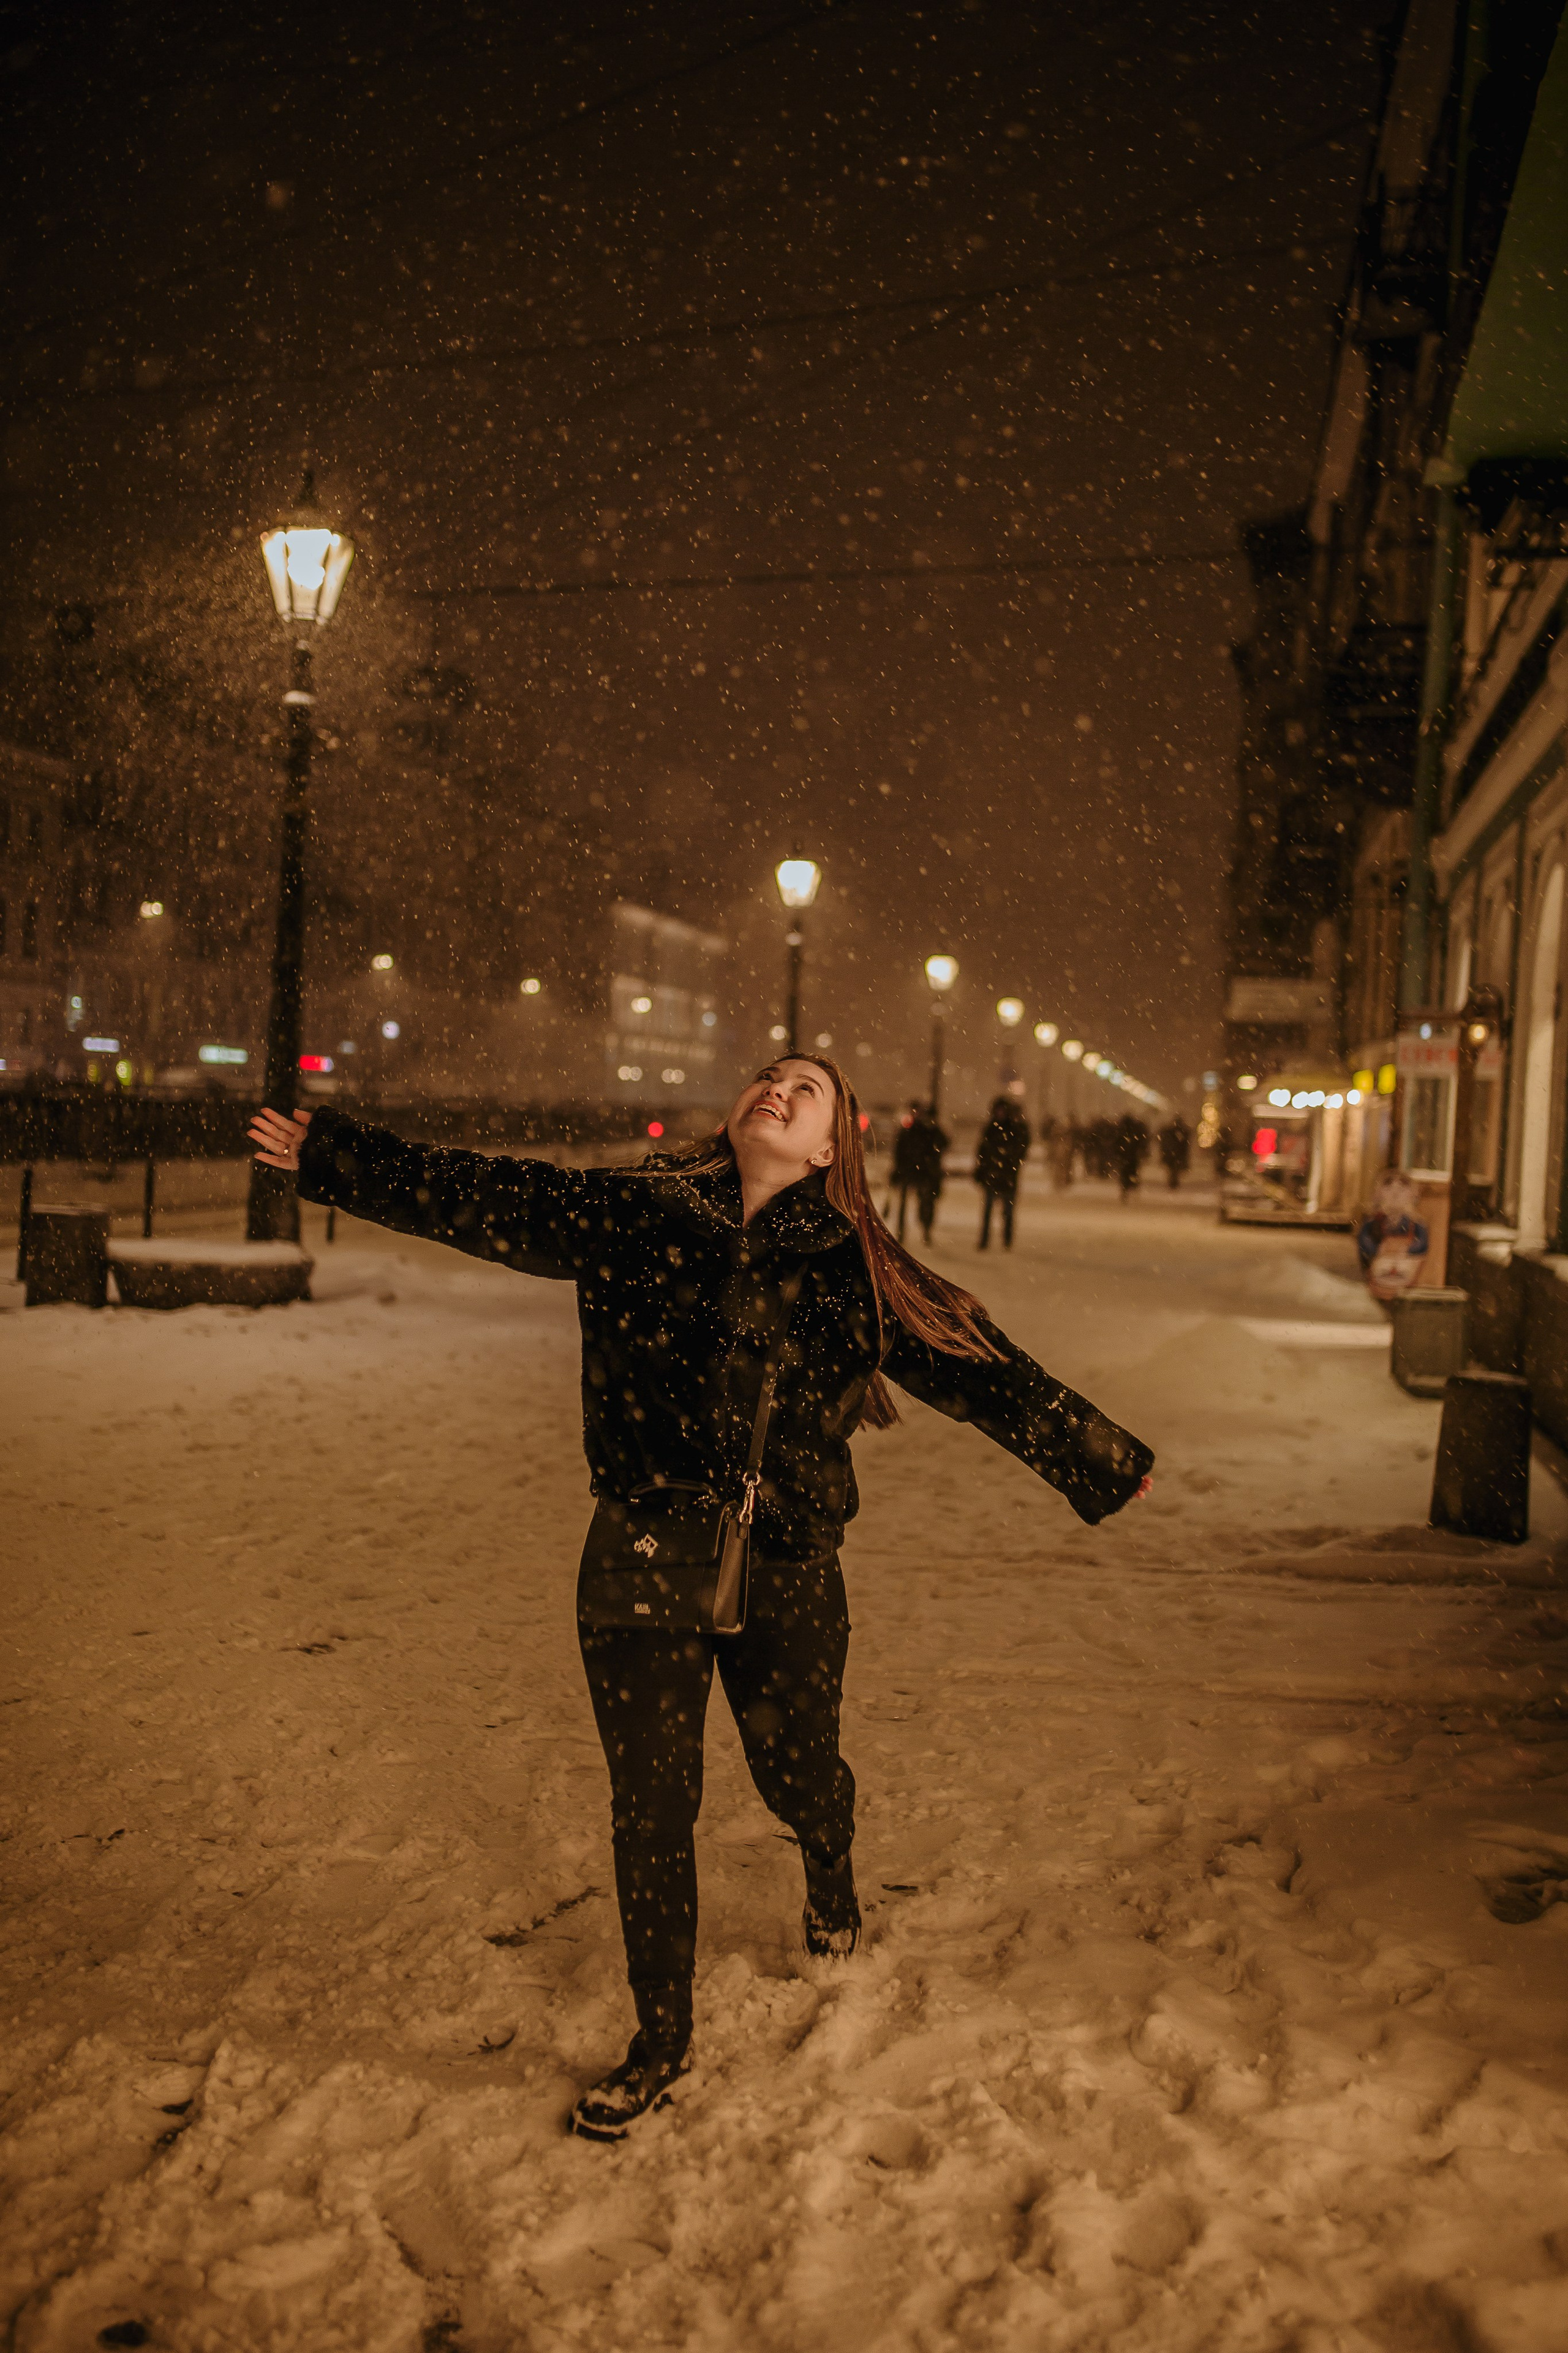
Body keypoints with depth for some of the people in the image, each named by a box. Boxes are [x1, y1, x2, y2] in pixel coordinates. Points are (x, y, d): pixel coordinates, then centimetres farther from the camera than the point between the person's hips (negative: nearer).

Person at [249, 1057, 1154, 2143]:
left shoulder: (861, 1269, -1)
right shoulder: (629, 1215, -1)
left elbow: (981, 1366, 5)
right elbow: (474, 1195, 2)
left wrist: (1102, 1460, 10)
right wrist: (330, 1152, 2)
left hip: (787, 1575, 0)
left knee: (798, 1774, 15)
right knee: (651, 1808, 8)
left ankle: (831, 1875, 55)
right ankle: (662, 2038, 30)